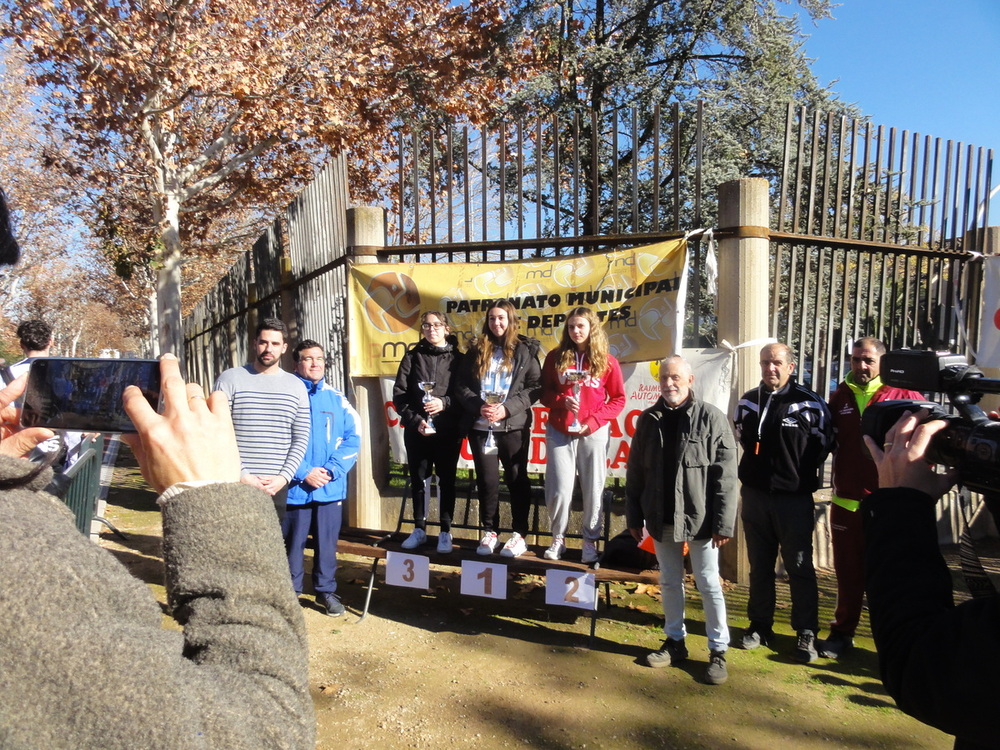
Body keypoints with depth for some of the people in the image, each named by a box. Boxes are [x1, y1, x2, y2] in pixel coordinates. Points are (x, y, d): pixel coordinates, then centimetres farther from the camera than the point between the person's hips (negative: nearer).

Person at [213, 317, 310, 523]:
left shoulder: (296, 386, 10)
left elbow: (301, 438, 7)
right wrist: (241, 475, -11)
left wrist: (284, 477, -6)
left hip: (279, 487, 2)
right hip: (236, 485, -2)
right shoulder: (230, 379, 2)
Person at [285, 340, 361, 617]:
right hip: (295, 486, -2)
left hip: (331, 487, 2)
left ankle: (326, 590, 27)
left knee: (327, 540, 11)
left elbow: (353, 437, 2)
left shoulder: (336, 398, 6)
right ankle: (290, 590, 26)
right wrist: (304, 473, -14)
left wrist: (331, 470, -10)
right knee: (292, 541, 9)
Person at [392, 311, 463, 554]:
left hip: (448, 431, -2)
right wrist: (415, 420, -10)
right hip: (416, 430, 2)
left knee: (446, 480, 4)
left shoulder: (457, 358, 3)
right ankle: (419, 530, 23)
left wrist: (445, 403, -18)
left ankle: (445, 533, 15)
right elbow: (399, 395, 2)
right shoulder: (413, 356, 7)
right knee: (418, 479, 9)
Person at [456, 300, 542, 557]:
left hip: (513, 426, -2)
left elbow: (535, 387, -4)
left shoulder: (525, 350, 3)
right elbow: (462, 386, 6)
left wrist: (507, 408, -15)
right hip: (481, 426, 2)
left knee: (517, 479, 5)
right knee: (487, 479, 6)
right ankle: (489, 532, 20)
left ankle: (519, 534, 16)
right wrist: (479, 406, -13)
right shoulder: (476, 350, 10)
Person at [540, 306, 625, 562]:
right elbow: (544, 392, 8)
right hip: (559, 432, 1)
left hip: (593, 433, -1)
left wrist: (594, 421, -8)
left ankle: (591, 541, 18)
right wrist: (562, 401, -13)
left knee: (593, 488, 3)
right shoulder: (555, 357, 6)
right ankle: (558, 539, 19)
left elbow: (618, 399, 4)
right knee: (559, 489, 1)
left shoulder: (607, 361, 2)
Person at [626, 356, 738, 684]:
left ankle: (718, 650, 21)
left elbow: (726, 475, -11)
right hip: (661, 518, 4)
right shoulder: (649, 420, 5)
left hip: (700, 518, -4)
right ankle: (675, 641, 31)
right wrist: (634, 516, 7)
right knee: (669, 582, 15)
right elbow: (635, 472, 8)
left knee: (708, 583, 6)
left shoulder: (710, 418, -8)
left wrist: (724, 522, -14)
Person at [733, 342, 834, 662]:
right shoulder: (747, 402, 5)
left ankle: (806, 632, 18)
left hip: (794, 498, -4)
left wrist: (802, 472, 4)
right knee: (759, 566, 14)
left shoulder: (810, 404, -10)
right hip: (754, 495, 4)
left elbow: (824, 444, 2)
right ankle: (760, 624, 27)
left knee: (800, 567, 5)